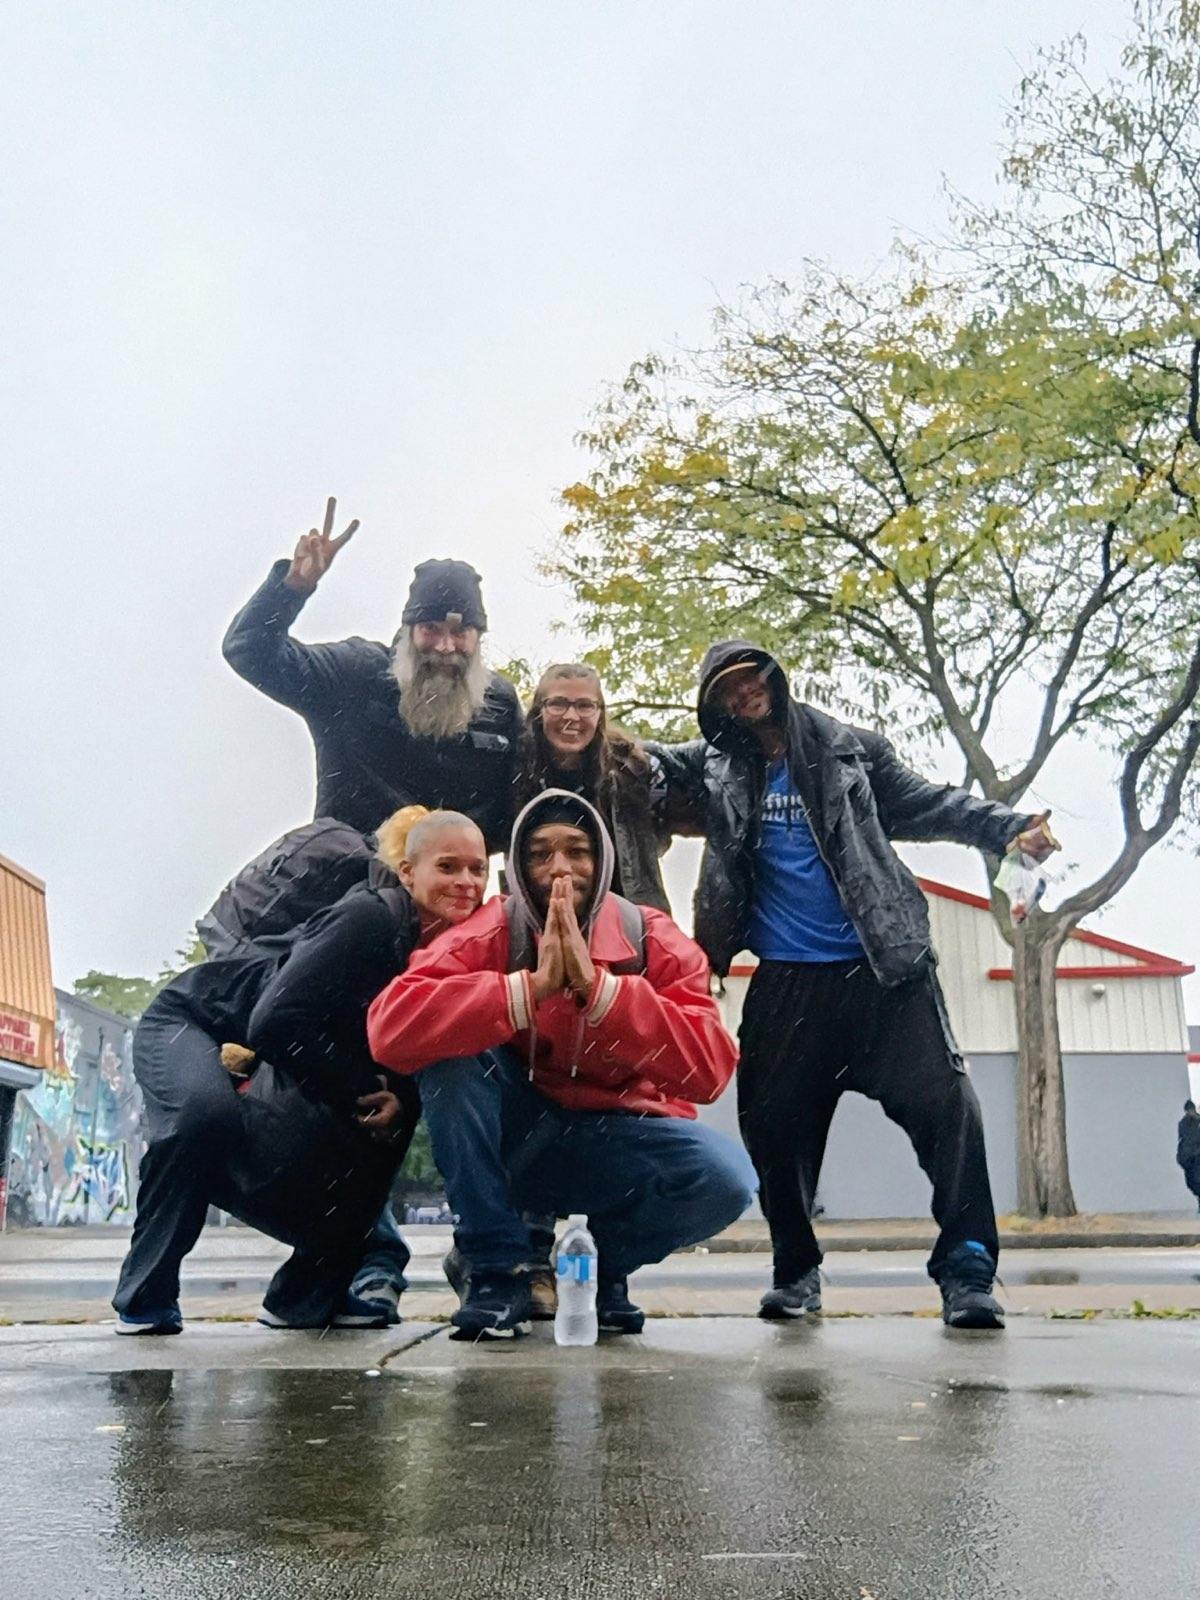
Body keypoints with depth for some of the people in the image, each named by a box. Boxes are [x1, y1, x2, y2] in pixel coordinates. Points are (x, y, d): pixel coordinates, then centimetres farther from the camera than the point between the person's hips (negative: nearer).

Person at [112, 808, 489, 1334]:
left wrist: (402, 1100, -23)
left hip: (273, 1060, 7)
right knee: (207, 1111, -35)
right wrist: (359, 1091, -25)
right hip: (190, 1020, -7)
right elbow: (274, 1022, -32)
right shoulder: (371, 917, -29)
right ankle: (145, 1298, -18)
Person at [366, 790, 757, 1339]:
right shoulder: (491, 934, -14)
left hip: (615, 1142, 0)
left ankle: (601, 1264, 5)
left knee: (727, 1178, -28)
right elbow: (388, 1027, -30)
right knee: (454, 1049, -27)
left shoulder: (657, 942, -11)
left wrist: (596, 985, -34)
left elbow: (709, 1069, -26)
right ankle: (496, 1271, -13)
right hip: (509, 1143, 0)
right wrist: (532, 988, -37)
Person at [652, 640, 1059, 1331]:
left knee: (943, 1103, -12)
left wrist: (1008, 826, -7)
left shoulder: (851, 750, 8)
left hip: (884, 969, -1)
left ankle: (967, 1267, -3)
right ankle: (797, 1270, 20)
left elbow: (927, 803, 7)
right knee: (776, 1124, 3)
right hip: (787, 983, 2)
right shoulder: (715, 766, 11)